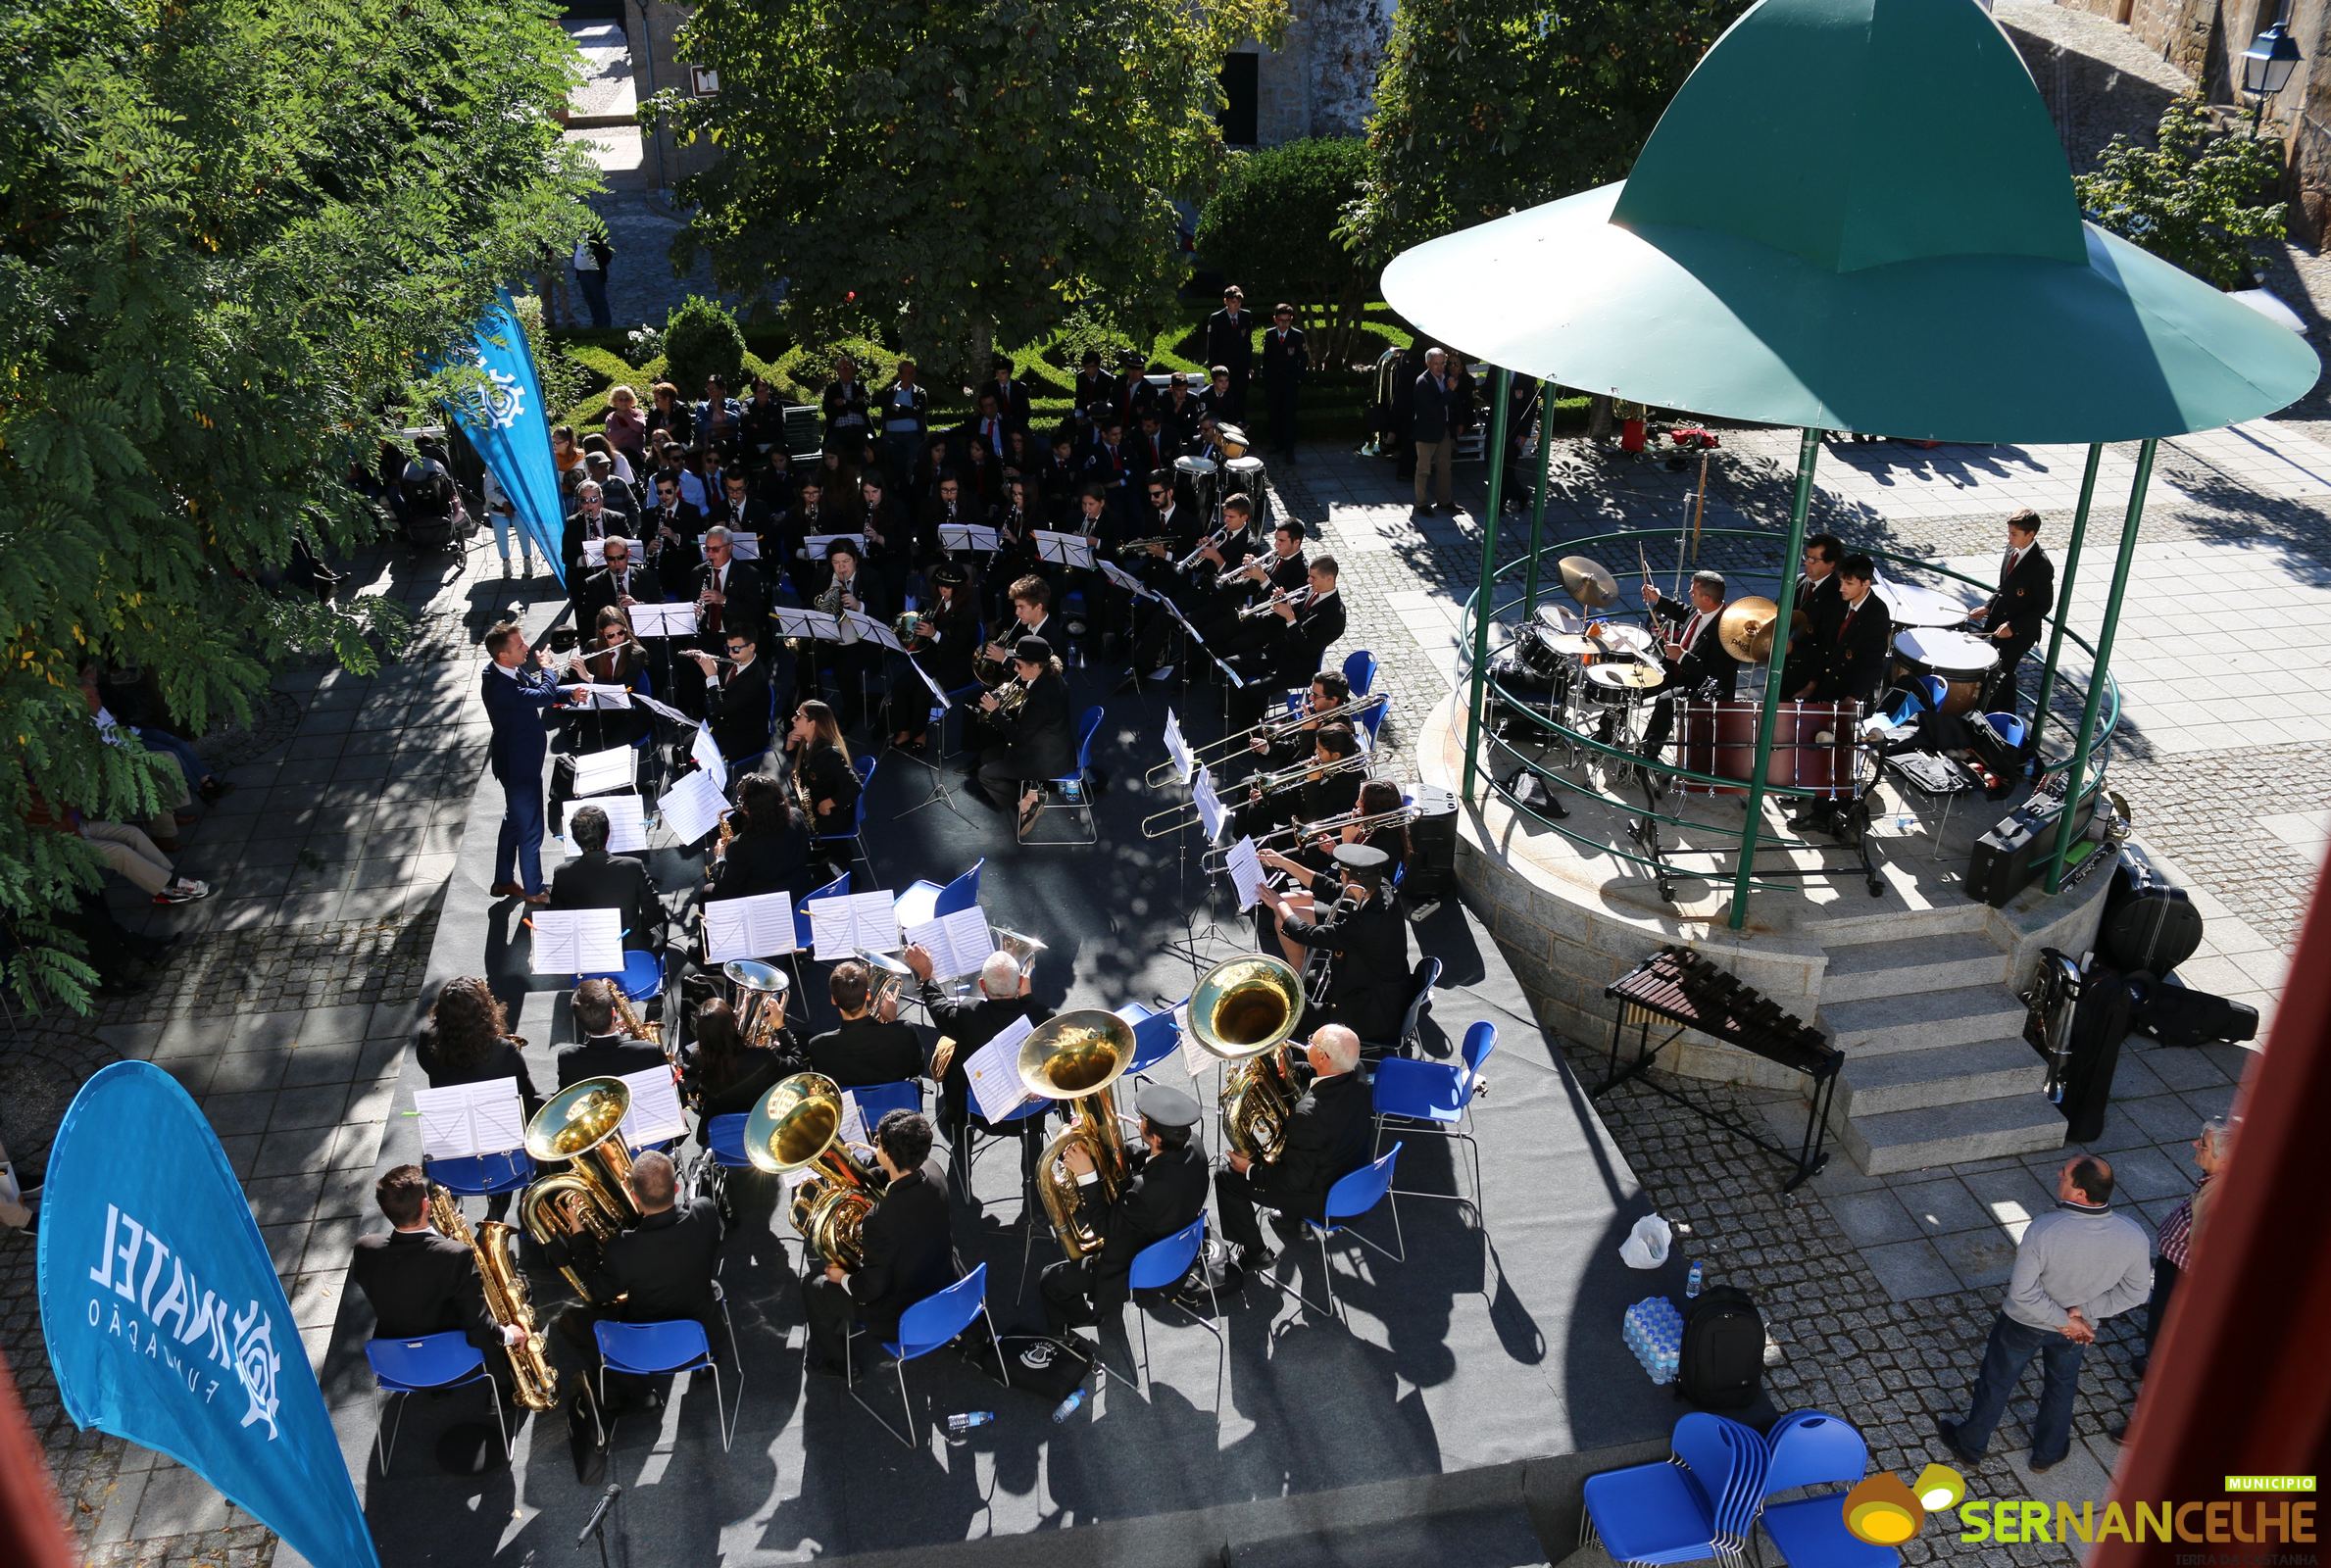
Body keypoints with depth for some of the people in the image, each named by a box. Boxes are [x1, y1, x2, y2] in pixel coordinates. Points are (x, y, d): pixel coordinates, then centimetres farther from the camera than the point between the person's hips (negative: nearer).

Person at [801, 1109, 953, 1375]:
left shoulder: (881, 1219, -37)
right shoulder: (932, 1176, -15)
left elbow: (871, 1289, -24)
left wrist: (844, 1279, -5)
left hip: (902, 1318, -7)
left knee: (813, 1285, 15)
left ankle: (833, 1361, 36)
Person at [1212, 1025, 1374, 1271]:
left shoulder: (1309, 1114, -38)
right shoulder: (1356, 1074, -16)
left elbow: (1293, 1180, -27)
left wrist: (1250, 1170, -13)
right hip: (1355, 1177, 8)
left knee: (1227, 1176, 5)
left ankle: (1254, 1251, 20)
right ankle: (1290, 1216, 43)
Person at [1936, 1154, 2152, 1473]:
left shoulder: (2043, 1230, -39)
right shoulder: (2133, 1237, -28)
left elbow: (2021, 1292, -32)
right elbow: (2135, 1292, -13)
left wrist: (2065, 1321, -18)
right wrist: (2082, 1312, -15)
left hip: (2025, 1323, -3)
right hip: (2079, 1328, 3)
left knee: (1997, 1381, 22)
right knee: (2061, 1386, 31)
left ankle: (1970, 1446, 43)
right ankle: (2047, 1453, 52)